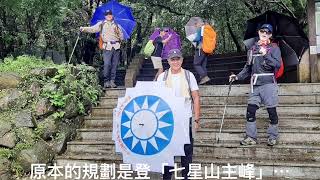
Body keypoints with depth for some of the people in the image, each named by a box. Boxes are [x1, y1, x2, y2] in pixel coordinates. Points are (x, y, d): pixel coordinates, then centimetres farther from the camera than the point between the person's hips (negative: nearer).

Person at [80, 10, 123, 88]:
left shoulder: (116, 25, 20)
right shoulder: (101, 24, 12)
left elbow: (121, 37, 22)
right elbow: (92, 29, -1)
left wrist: (118, 32, 4)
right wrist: (84, 29, -14)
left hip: (116, 47, 3)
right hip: (107, 47, -3)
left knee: (114, 65, 2)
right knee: (107, 64, -11)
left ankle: (112, 81, 8)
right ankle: (106, 82, -4)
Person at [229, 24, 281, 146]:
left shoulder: (274, 48, 3)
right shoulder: (252, 49, 17)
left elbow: (278, 64, -11)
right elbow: (248, 67, 21)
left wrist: (266, 55, -19)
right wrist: (238, 77, 10)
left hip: (268, 83, -4)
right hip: (255, 85, 4)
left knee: (272, 111, 0)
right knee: (250, 110, -1)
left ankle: (273, 137, 14)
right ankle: (251, 137, 7)